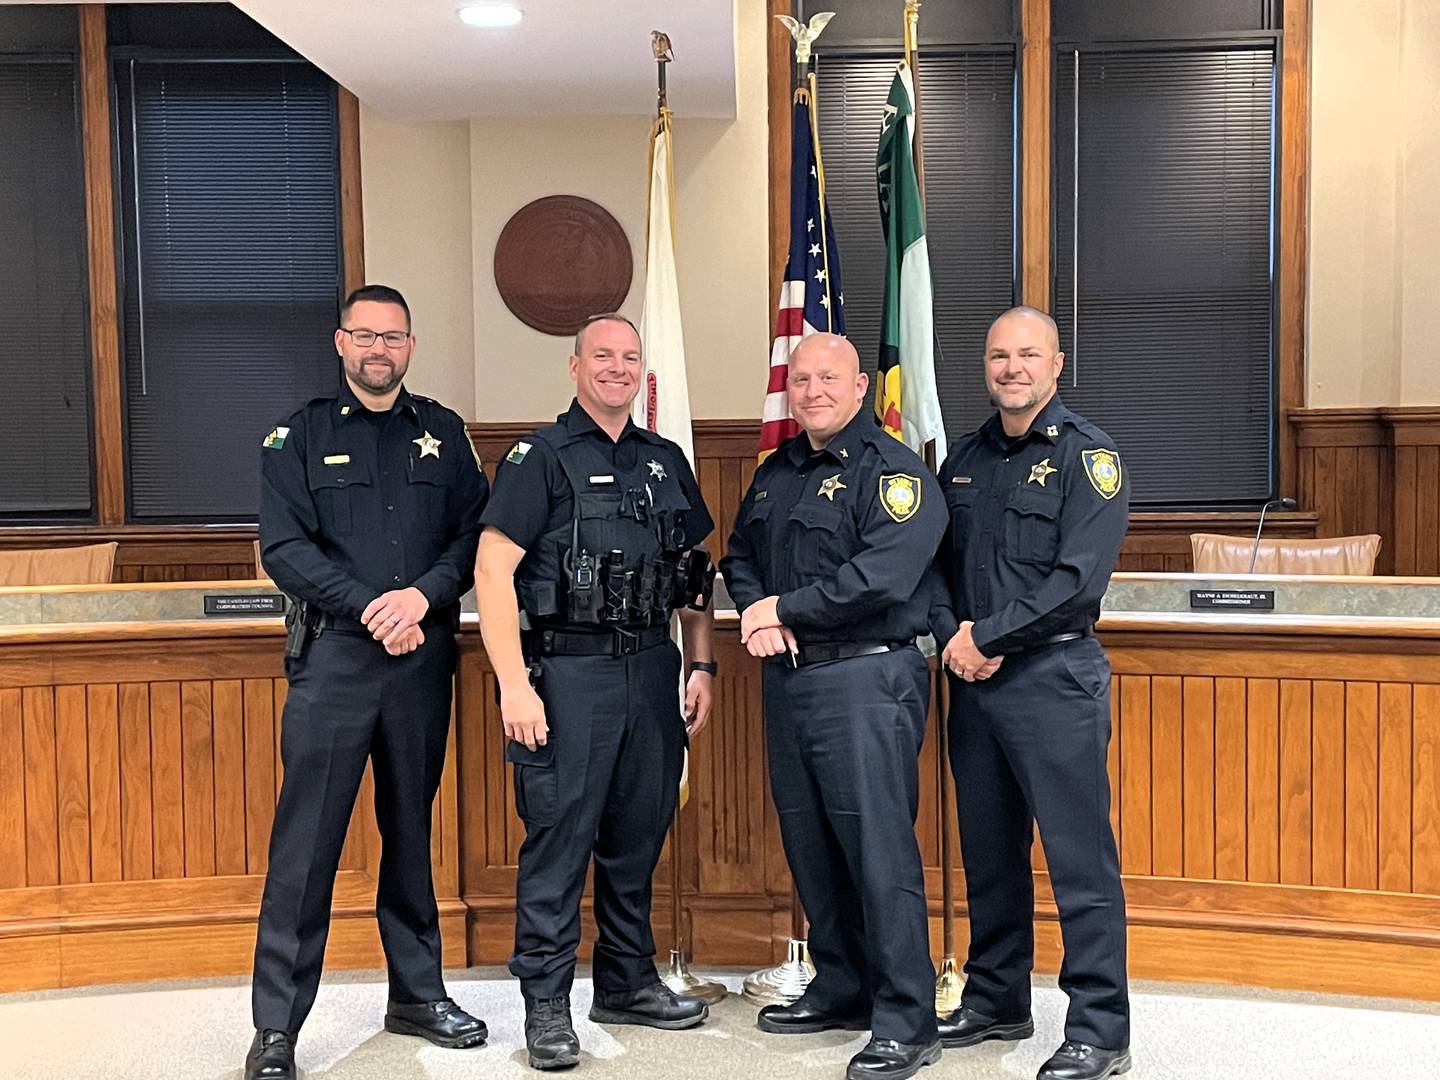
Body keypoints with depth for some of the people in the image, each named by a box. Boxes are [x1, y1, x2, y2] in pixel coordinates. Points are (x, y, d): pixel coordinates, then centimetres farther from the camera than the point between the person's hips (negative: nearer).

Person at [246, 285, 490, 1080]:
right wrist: (369, 609, -14)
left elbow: (476, 533, 3)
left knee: (411, 829, 12)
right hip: (333, 655, -2)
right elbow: (284, 549, -4)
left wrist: (422, 595, -13)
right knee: (307, 840, -3)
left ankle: (418, 993, 24)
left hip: (423, 656, 3)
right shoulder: (299, 437, 5)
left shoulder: (444, 434, 11)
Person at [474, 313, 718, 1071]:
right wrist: (515, 685, -16)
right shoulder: (542, 457, -4)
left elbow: (694, 574, 18)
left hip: (652, 669, 6)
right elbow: (493, 568, -11)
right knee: (558, 837, -1)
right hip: (569, 672, -5)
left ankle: (627, 982, 28)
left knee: (638, 834, 13)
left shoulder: (665, 461, 14)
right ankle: (546, 1002, 10)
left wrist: (700, 667, 9)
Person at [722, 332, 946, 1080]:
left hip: (864, 680, -8)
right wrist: (754, 612, -3)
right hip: (786, 679, 8)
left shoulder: (893, 472, -9)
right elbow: (740, 555, 20)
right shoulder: (776, 472, 17)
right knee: (810, 845, 15)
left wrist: (782, 609, -12)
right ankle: (841, 988, 30)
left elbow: (881, 577, -21)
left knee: (879, 849, -7)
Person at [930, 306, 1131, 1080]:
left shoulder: (1087, 456, -5)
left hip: (1055, 676, -6)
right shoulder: (964, 461, 14)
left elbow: (1077, 578, -15)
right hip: (973, 681, 6)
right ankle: (997, 1002, 28)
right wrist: (951, 637, -5)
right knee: (988, 851, 14)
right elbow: (934, 563, 13)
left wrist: (986, 637, -14)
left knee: (1079, 858, -3)